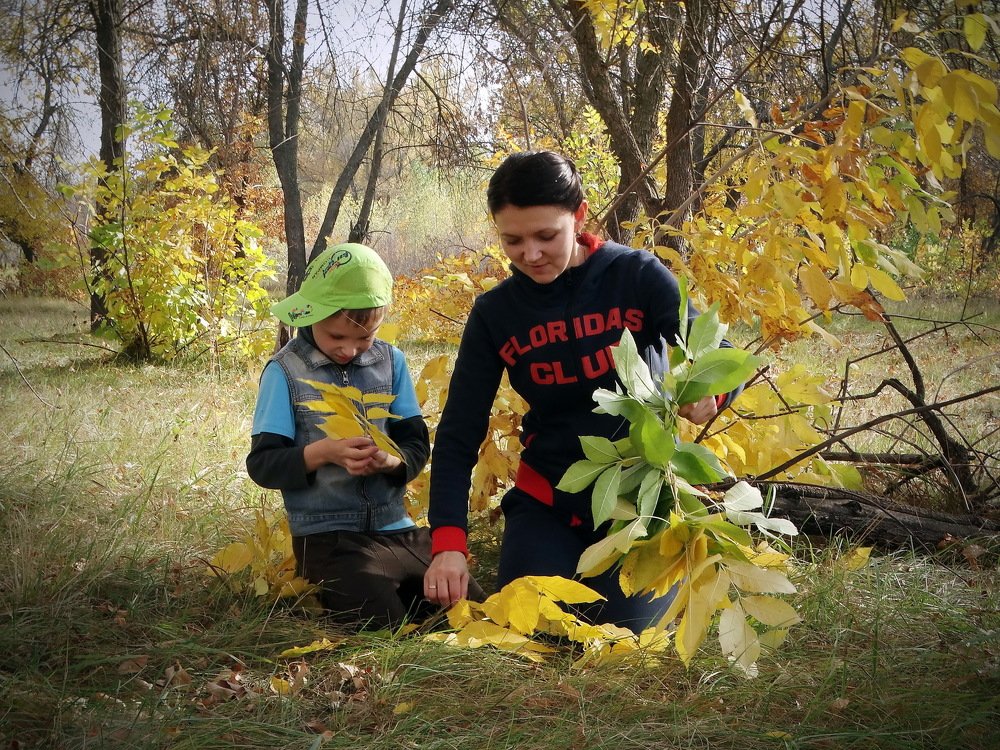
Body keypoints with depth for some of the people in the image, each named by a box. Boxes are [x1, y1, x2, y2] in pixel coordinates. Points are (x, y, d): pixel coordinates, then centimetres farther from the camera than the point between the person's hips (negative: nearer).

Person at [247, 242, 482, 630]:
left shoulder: (391, 361, 6)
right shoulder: (285, 371, -5)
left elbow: (417, 446, 6)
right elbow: (261, 463, -7)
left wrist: (392, 460, -17)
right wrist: (323, 452, -22)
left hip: (398, 529, 4)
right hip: (329, 537, -4)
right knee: (385, 627, -21)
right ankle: (328, 588, 7)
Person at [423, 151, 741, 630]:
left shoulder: (637, 276, -11)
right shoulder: (494, 314, -5)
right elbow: (458, 435, -7)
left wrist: (708, 393, -40)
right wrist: (449, 542, -20)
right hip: (548, 500, 2)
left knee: (626, 626, -14)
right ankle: (581, 567, 23)